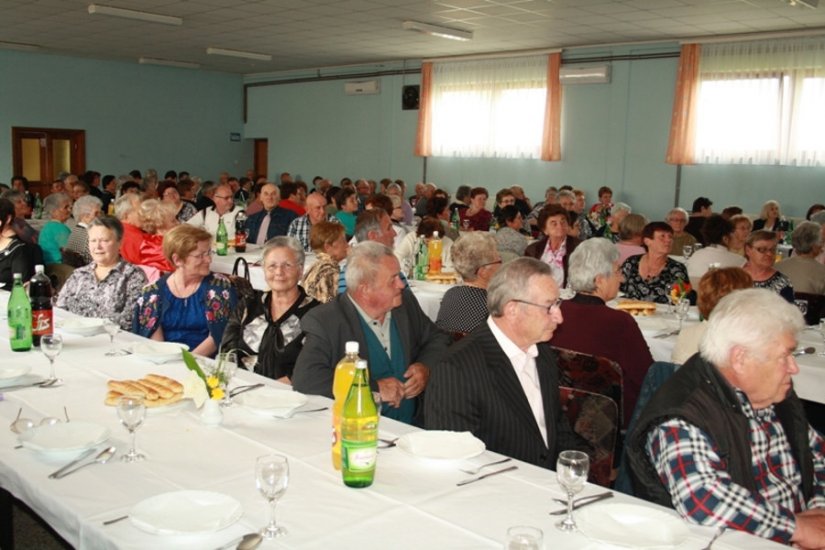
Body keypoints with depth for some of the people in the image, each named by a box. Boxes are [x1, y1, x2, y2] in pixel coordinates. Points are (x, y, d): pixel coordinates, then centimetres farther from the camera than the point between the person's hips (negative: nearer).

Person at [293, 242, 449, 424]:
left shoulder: (406, 303, 10)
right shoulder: (324, 321, -7)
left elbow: (438, 339, 24)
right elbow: (304, 378, -18)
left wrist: (426, 367, 2)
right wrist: (374, 388, -18)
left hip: (413, 426, 4)